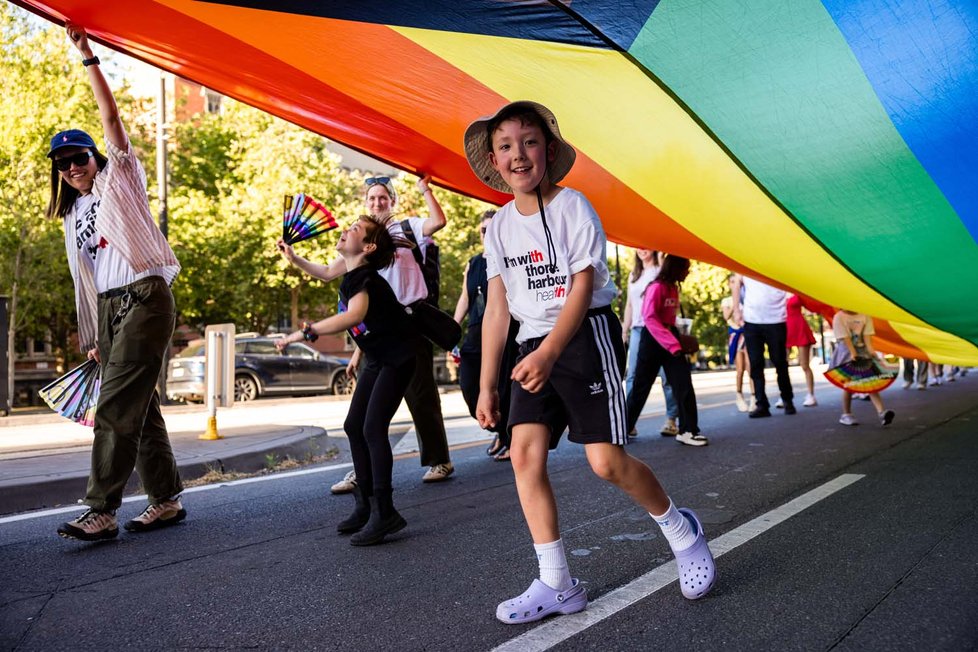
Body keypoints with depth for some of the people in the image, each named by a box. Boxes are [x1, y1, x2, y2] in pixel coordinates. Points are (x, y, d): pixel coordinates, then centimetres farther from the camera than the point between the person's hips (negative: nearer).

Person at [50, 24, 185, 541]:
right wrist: (92, 337, 16)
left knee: (116, 408, -14)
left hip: (144, 298, -7)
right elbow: (86, 280, 20)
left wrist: (87, 55, 0)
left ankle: (101, 512, -13)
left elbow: (110, 117, -4)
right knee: (139, 407, 7)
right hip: (108, 309, 7)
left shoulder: (120, 179, 7)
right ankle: (167, 501, 14)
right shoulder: (72, 217, 23)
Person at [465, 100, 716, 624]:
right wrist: (486, 385, 4)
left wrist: (550, 353, -28)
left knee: (606, 461, -9)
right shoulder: (499, 227, 8)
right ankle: (556, 585, 3)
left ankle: (682, 530, 20)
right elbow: (497, 308, 7)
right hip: (535, 345, 6)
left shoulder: (572, 207, -8)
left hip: (586, 334, -5)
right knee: (524, 453, -7)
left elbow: (582, 288, -15)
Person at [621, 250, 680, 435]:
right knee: (633, 376, -3)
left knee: (666, 375, -2)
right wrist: (624, 331, 17)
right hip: (637, 329, 5)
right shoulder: (634, 275, 20)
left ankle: (671, 420, 5)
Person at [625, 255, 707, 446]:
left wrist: (676, 340, 10)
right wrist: (672, 344, -25)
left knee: (684, 385, -1)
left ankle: (688, 431, 2)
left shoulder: (673, 288, 11)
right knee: (641, 386, 2)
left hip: (671, 337, 7)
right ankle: (622, 428, 16)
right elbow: (649, 318, -21)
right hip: (653, 339, -7)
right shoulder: (657, 287, -14)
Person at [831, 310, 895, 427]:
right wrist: (853, 353, -23)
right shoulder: (839, 317, -9)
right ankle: (846, 415, 15)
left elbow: (867, 336, -6)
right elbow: (845, 337, -16)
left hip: (862, 350, 3)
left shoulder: (865, 316, 0)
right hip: (846, 352, -2)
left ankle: (881, 412, -17)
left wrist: (870, 350, -20)